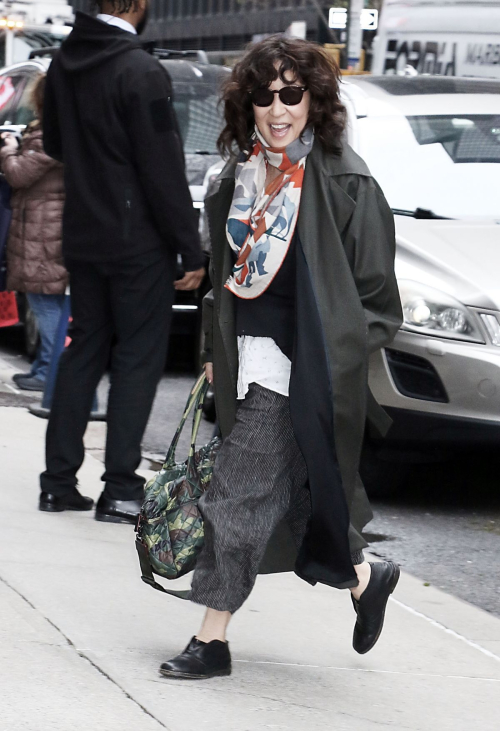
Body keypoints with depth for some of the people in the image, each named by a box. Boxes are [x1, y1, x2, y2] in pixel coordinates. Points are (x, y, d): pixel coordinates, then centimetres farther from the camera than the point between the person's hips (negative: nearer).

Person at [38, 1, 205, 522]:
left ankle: (59, 482, 15)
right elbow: (164, 171, -18)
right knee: (138, 358, 1)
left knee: (85, 349, 15)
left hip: (82, 238, 7)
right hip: (138, 241, -7)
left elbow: (54, 143, 18)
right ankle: (120, 490, 0)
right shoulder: (140, 72, -19)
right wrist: (191, 251, -13)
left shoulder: (64, 64, 3)